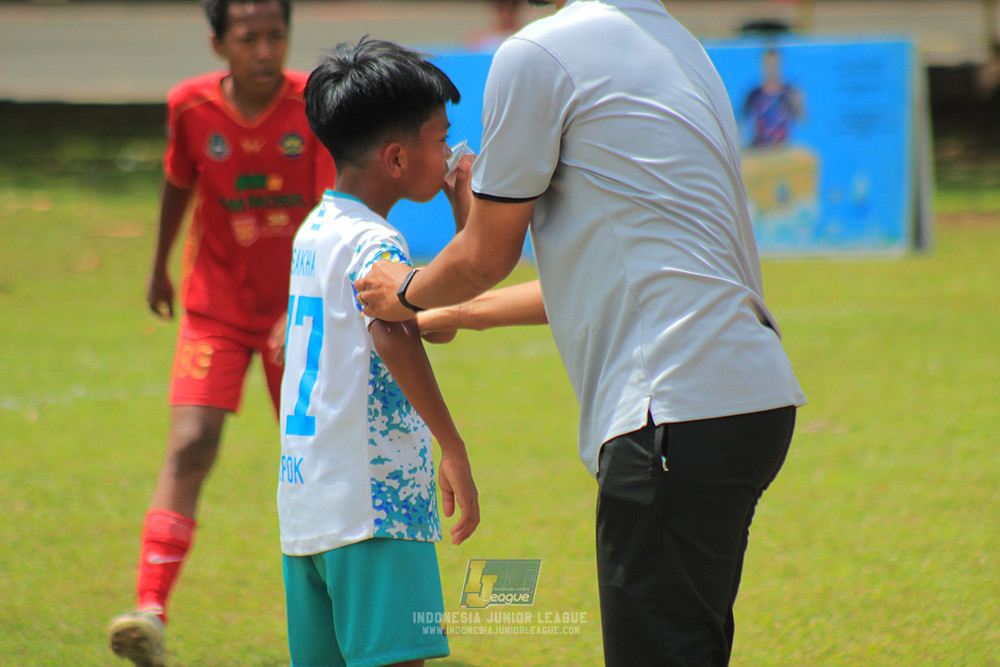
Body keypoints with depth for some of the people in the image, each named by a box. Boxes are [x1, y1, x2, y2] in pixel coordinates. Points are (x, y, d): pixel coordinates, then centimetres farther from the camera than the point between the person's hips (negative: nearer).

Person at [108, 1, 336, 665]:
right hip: (216, 305, 0)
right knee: (190, 446, -16)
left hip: (300, 308, 0)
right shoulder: (191, 106, -10)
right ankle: (151, 613, -24)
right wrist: (160, 266, 23)